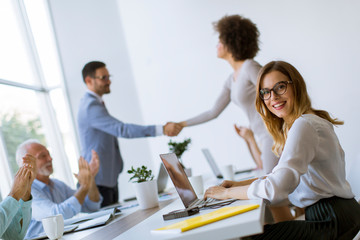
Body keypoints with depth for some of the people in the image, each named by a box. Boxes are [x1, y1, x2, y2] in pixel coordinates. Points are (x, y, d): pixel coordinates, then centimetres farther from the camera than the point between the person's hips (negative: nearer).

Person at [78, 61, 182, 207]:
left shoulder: (91, 103, 16)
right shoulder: (91, 107, -21)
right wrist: (162, 130, -36)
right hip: (98, 180, -10)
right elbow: (122, 129, -32)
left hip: (109, 178, 10)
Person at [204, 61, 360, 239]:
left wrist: (227, 193, -13)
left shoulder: (304, 125, -20)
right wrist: (239, 184, 11)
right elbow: (283, 175, 21)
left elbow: (275, 190, -26)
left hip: (332, 221, -9)